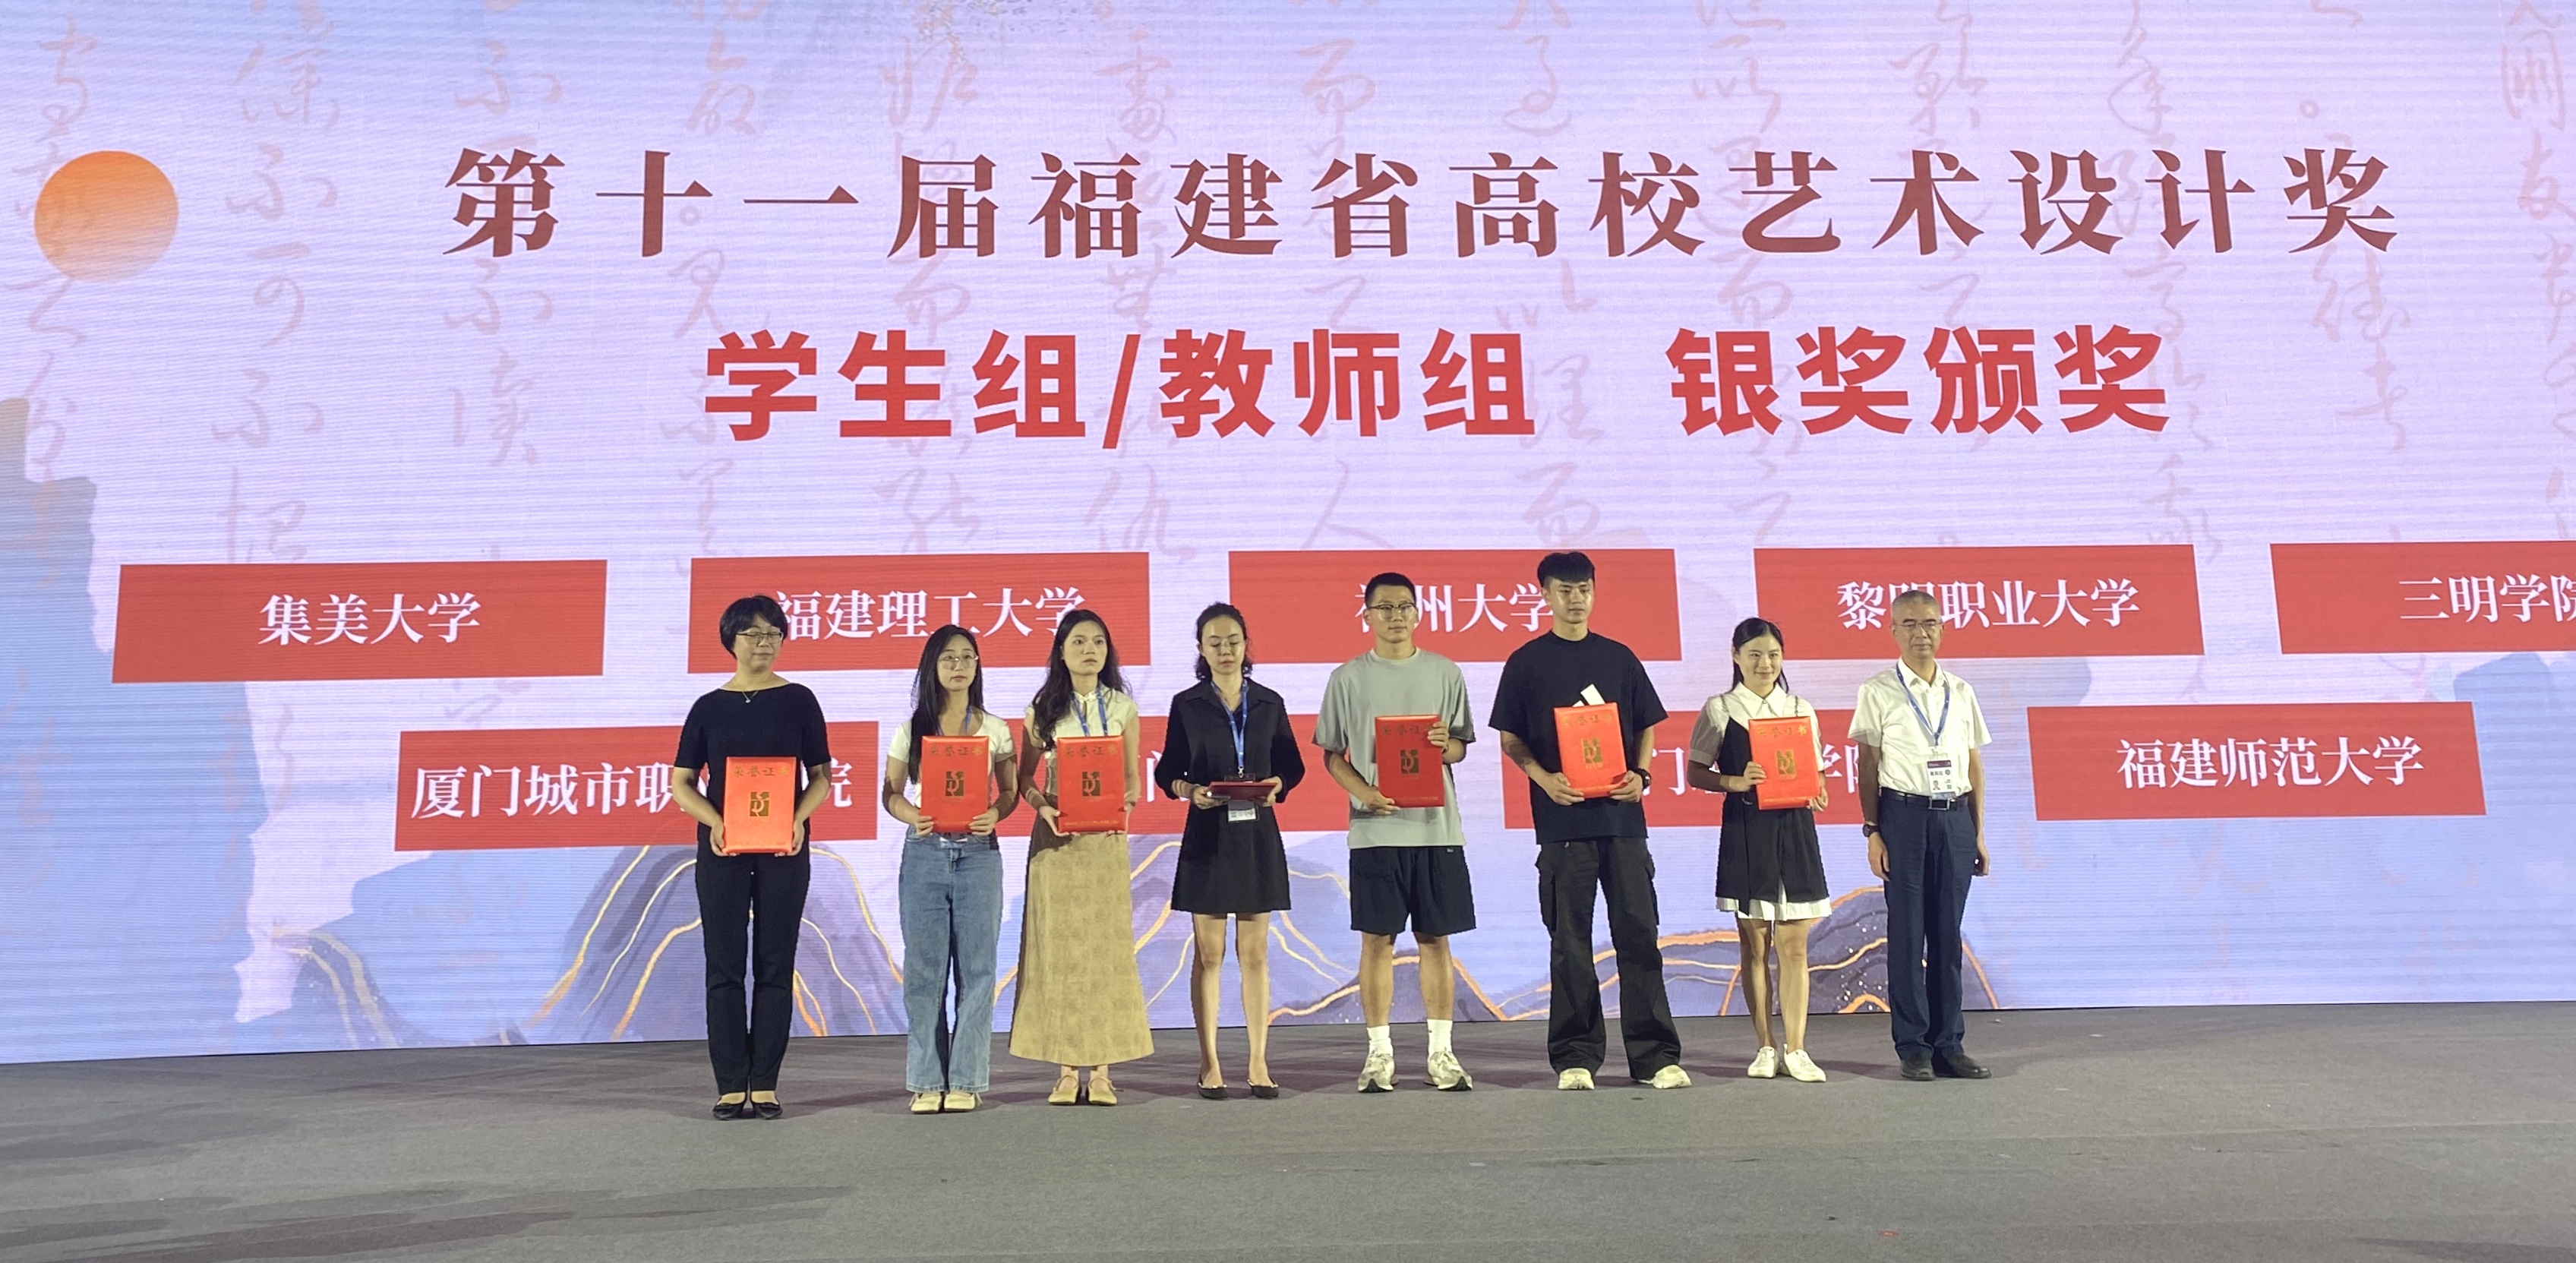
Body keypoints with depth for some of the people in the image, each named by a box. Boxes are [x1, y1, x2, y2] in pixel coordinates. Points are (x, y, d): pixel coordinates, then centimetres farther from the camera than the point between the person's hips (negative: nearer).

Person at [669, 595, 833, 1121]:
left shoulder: (798, 701, 5)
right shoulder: (709, 707, 7)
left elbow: (821, 776, 5)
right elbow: (681, 783, 6)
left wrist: (798, 817, -14)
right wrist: (714, 821, -12)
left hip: (784, 849, -1)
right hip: (722, 848, 1)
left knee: (775, 967, 2)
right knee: (724, 968, 1)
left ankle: (765, 1086, 8)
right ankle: (730, 1087, 7)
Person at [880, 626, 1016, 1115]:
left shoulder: (995, 729, 6)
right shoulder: (910, 730, 6)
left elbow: (1010, 791, 8)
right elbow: (891, 794, 7)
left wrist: (995, 813, -13)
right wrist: (913, 816, -14)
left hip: (978, 854, 0)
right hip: (924, 852, 0)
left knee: (975, 968, 1)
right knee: (925, 969, 3)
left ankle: (966, 1080, 7)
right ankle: (927, 1082, 10)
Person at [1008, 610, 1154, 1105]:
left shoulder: (1123, 708, 8)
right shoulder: (1042, 709, 5)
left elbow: (1133, 777, 8)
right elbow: (1026, 776, 7)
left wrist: (1123, 806, -12)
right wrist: (1042, 807, -13)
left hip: (1106, 838, 1)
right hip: (1055, 838, 0)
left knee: (1107, 946, -2)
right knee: (1059, 947, -1)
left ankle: (1102, 1069, 3)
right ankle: (1067, 1069, 4)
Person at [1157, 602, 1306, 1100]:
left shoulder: (1269, 703, 7)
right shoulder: (1187, 705, 3)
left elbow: (1293, 764, 11)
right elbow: (1167, 771, 4)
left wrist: (1277, 785, -10)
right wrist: (1190, 790, -16)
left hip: (1258, 835, 1)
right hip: (1207, 835, -1)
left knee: (1254, 952, 4)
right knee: (1208, 953, 1)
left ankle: (1258, 1063, 9)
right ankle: (1209, 1064, 8)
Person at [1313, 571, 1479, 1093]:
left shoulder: (1444, 672, 8)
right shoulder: (1348, 677, 5)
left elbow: (1462, 746, 12)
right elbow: (1331, 754, 6)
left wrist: (1446, 745, -12)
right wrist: (1365, 793, -11)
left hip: (1436, 825, 1)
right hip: (1375, 829, -1)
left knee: (1435, 938, 4)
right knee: (1377, 938, 2)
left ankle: (1440, 1053, 12)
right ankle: (1379, 1052, 11)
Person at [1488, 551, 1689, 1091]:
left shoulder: (1619, 658, 12)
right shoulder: (1526, 662, 5)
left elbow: (1646, 727, 15)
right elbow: (1510, 739, 5)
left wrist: (1640, 774, -4)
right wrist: (1545, 778, -12)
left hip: (1622, 814, 2)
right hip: (1562, 817, -2)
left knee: (1639, 934, 1)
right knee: (1570, 941, 2)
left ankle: (1655, 1055, 6)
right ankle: (1574, 1057, 10)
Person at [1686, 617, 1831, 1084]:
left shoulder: (1800, 710, 9)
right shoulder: (1719, 710, 2)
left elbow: (1813, 771, 14)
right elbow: (1696, 772, 1)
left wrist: (1815, 795, -7)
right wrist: (1735, 782, -16)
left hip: (1794, 829, 2)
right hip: (1745, 831, -2)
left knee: (1794, 944, 1)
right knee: (1754, 944, 5)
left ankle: (1795, 1049, 6)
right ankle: (1766, 1047, 14)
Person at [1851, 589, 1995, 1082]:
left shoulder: (1961, 693, 12)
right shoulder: (1878, 691, 1)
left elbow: (1974, 764, 14)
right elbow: (1869, 766, 0)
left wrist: (1978, 832, 9)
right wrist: (1873, 831, -6)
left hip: (1955, 818, 3)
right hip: (1904, 815, -3)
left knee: (1947, 934, 6)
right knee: (1906, 933, 0)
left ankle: (1949, 1044, 13)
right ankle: (1913, 1046, 6)